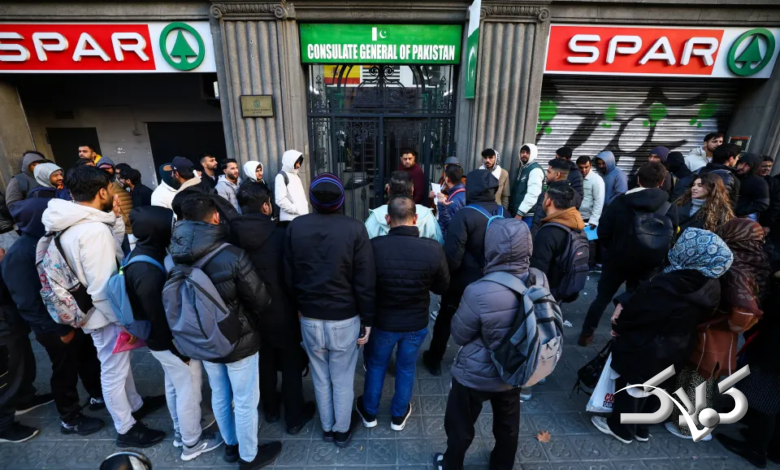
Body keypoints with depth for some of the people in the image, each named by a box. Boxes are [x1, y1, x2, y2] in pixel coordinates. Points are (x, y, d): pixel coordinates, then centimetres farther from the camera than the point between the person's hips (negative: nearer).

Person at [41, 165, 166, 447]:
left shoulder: (74, 224, 0)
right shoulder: (94, 230, -30)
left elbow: (115, 253, 11)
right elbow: (102, 289, -29)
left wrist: (116, 220, 1)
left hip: (101, 311, 10)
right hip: (106, 314, -10)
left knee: (120, 362, 26)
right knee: (113, 372, 9)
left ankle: (135, 405, 46)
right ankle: (126, 430, 29)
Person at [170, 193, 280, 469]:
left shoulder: (177, 256, -12)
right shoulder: (233, 256, -29)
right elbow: (261, 300, -19)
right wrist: (252, 320, 3)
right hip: (238, 340, -6)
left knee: (220, 396, 25)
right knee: (245, 402, 14)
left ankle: (231, 445, 47)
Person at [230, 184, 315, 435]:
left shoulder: (232, 237, -12)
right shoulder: (281, 235, -22)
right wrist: (299, 304, 1)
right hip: (282, 311, -4)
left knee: (264, 362, 24)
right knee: (291, 364, 15)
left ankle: (270, 409, 45)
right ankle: (295, 417, 30)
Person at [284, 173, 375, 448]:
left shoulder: (295, 227, -7)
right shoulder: (355, 229, -16)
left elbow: (289, 275, 2)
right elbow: (366, 281, -14)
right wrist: (367, 320, -3)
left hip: (309, 318, 3)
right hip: (345, 319, -3)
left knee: (320, 378, 22)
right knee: (343, 380, 18)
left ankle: (327, 428, 42)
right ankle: (342, 431, 37)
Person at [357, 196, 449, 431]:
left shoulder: (375, 246, -26)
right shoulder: (433, 249, -23)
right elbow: (442, 287, -7)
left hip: (383, 320, 0)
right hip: (417, 323, 1)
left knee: (376, 365, 25)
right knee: (406, 368, 24)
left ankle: (369, 412, 46)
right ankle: (399, 415, 45)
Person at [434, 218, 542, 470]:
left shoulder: (480, 292, -35)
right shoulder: (540, 281, -17)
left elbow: (459, 335, -18)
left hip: (476, 375, -5)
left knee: (460, 425, 22)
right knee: (508, 424, 30)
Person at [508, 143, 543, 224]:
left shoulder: (535, 169, -11)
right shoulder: (522, 168, 17)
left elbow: (532, 195, -22)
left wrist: (520, 213, -23)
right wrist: (512, 210, 14)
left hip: (528, 215, -8)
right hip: (517, 212, 9)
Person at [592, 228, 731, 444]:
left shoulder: (665, 287, -35)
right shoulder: (711, 287, -8)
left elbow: (634, 313, -23)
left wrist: (619, 325, 0)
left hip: (643, 351, -7)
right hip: (673, 352, 7)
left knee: (630, 389, 16)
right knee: (651, 391, 26)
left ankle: (620, 428, 35)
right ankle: (642, 428, 45)